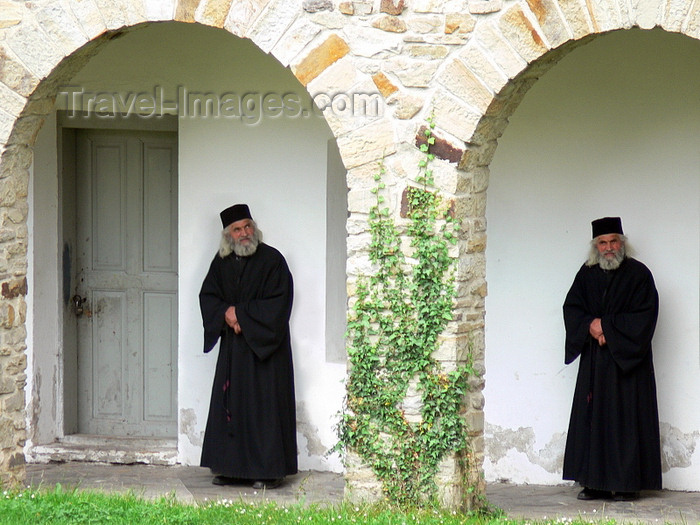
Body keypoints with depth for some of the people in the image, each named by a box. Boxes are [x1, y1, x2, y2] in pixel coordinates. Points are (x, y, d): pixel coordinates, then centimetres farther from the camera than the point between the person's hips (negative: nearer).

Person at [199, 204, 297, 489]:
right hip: (232, 346, 5)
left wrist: (241, 313, -14)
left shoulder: (271, 260, -7)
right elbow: (207, 296, 11)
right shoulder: (222, 262, 9)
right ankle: (231, 468, 12)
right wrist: (226, 313, -10)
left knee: (264, 406, -5)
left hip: (264, 346, -5)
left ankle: (268, 470, -1)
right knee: (230, 405, 5)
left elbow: (278, 303, -11)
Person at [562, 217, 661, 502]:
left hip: (627, 360, -4)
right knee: (592, 420, 2)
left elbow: (644, 317, -9)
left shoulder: (638, 274, -2)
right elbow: (571, 308, 8)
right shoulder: (587, 274, 11)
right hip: (594, 361, 4)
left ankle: (627, 483, -2)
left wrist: (606, 326, -13)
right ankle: (595, 482, 6)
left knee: (626, 419, -5)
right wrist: (590, 326, -12)